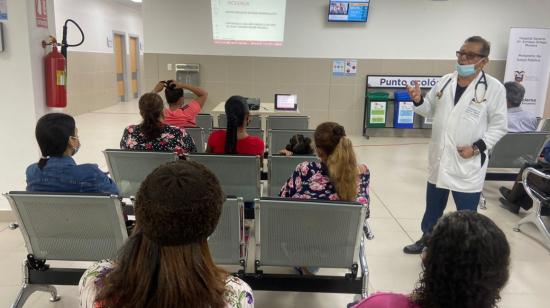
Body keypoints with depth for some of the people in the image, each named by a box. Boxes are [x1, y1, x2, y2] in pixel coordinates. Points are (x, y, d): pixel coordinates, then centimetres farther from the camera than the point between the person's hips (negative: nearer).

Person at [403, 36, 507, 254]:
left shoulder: (494, 88, -9)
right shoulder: (445, 82, 5)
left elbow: (499, 126, -6)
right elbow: (430, 109, 15)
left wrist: (477, 147, -17)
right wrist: (418, 100, -5)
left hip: (468, 164, -4)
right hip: (439, 159, 5)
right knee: (433, 207, 21)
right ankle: (427, 239, 41)